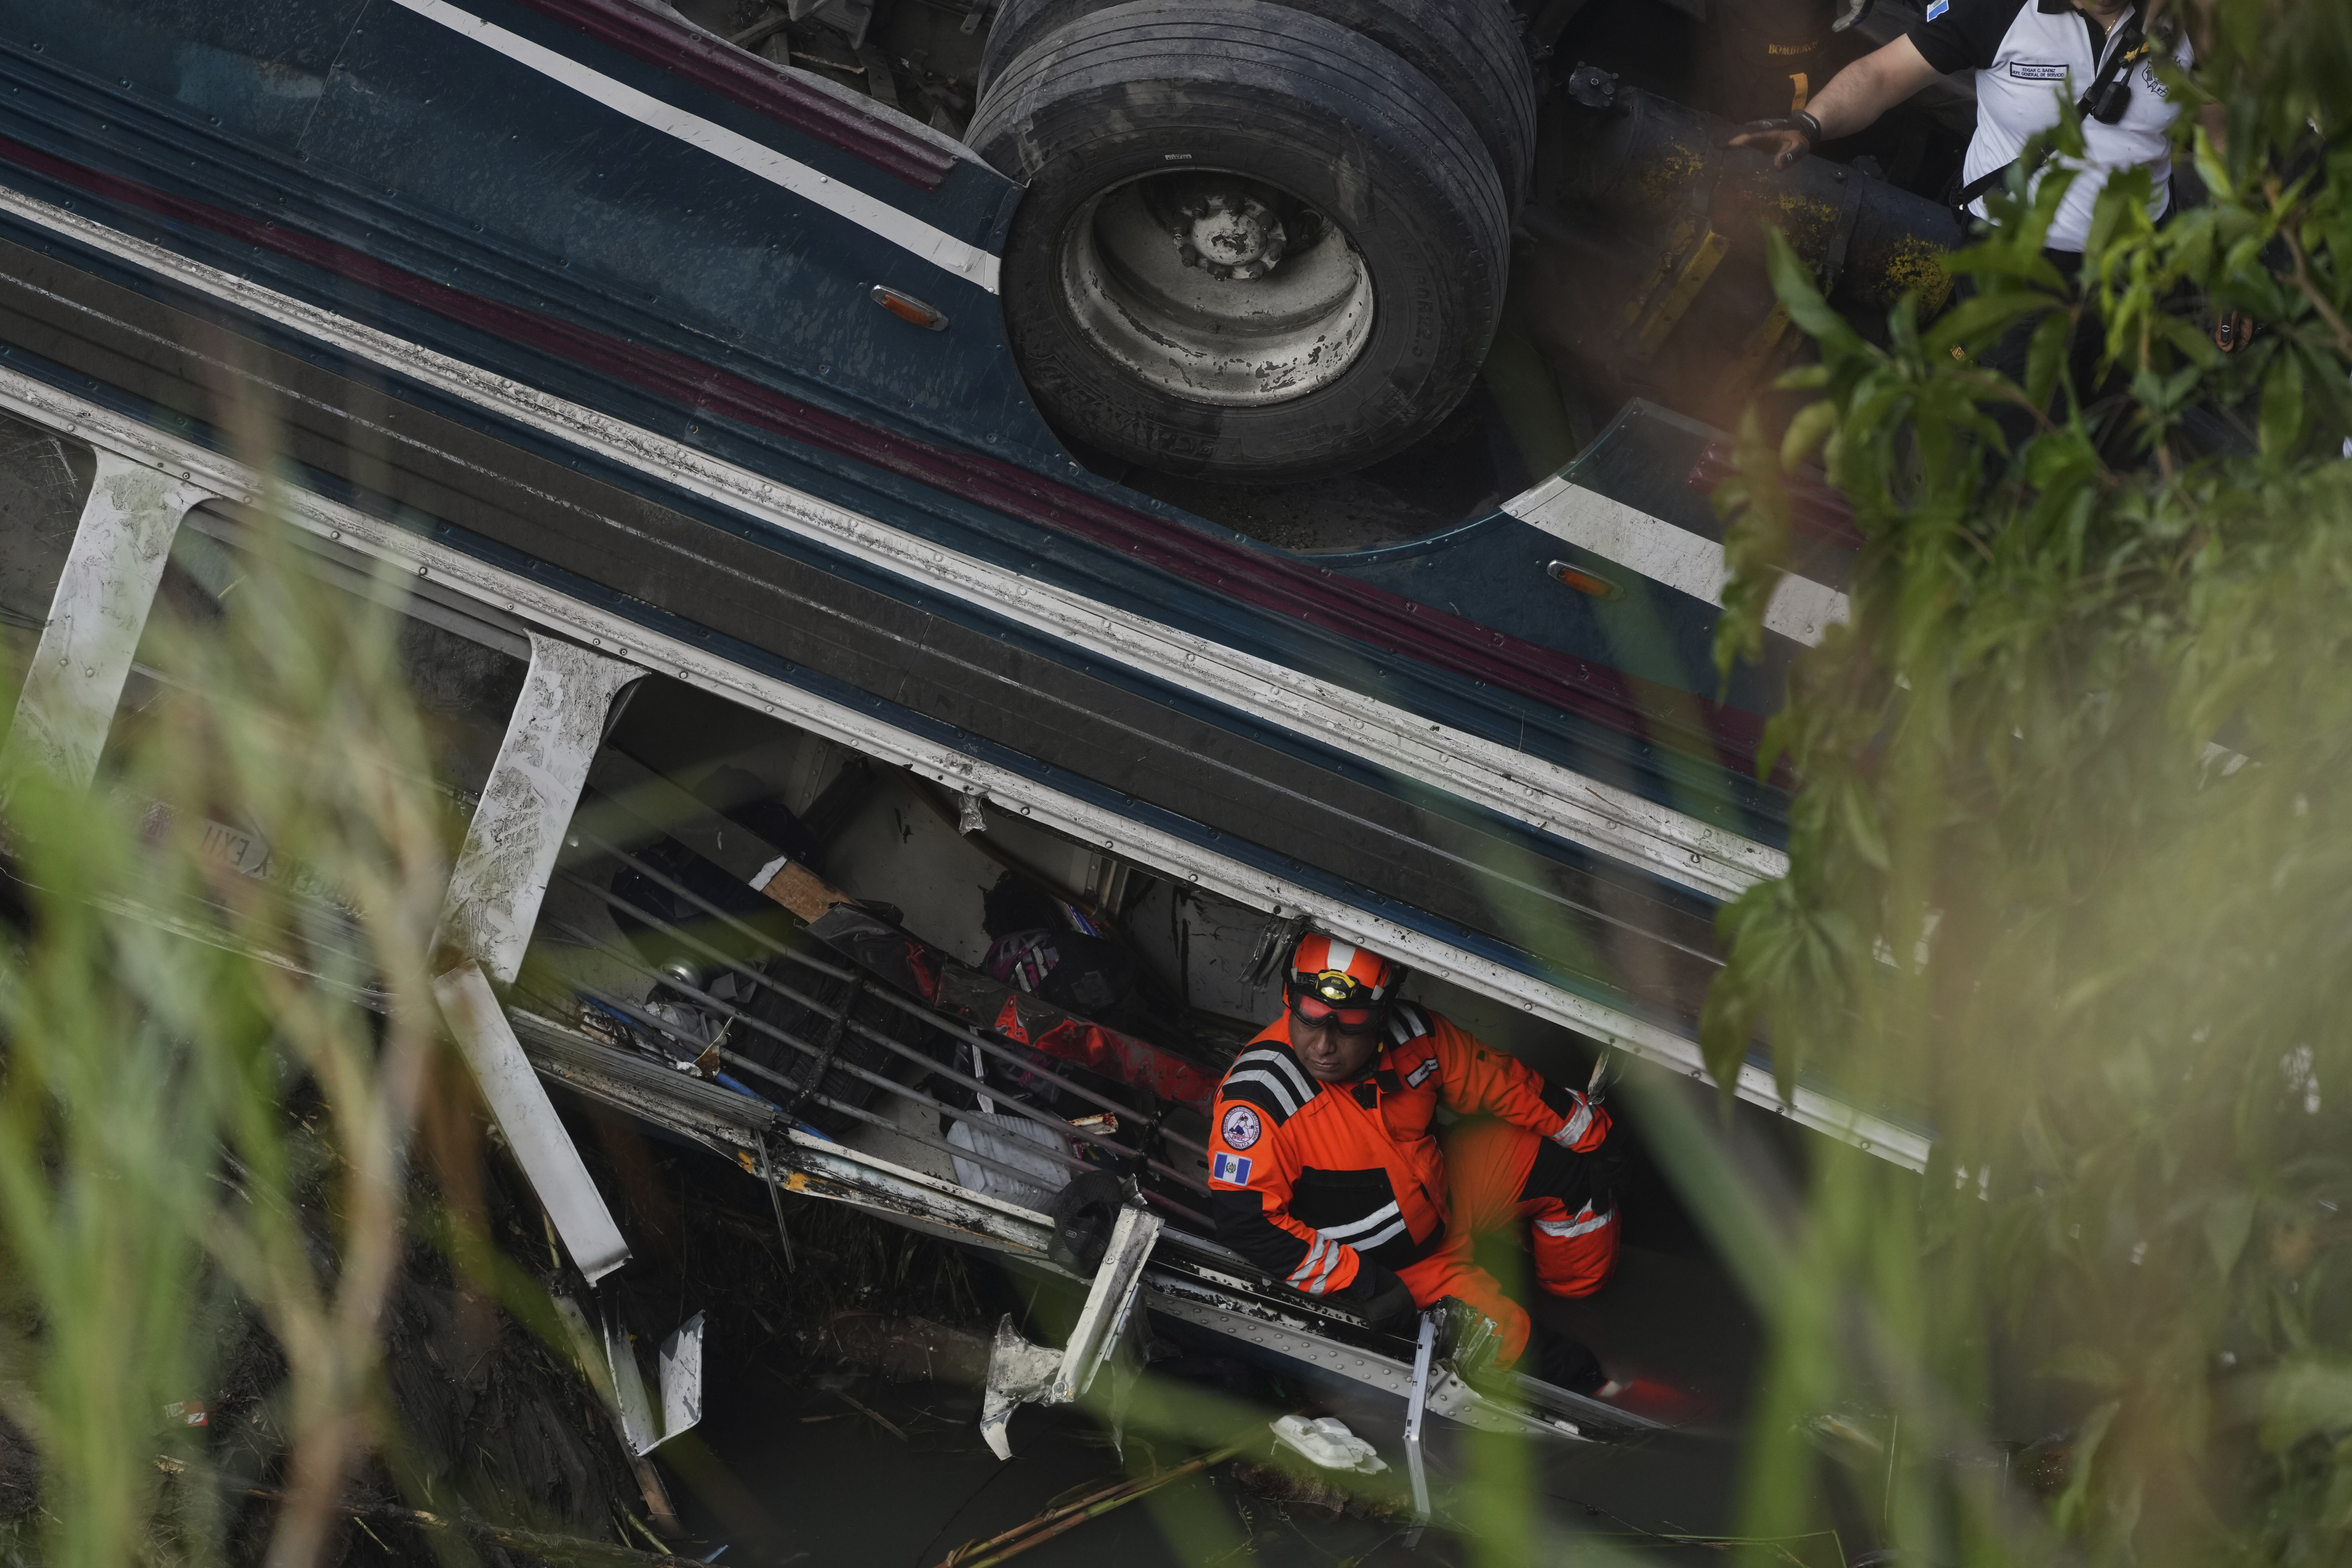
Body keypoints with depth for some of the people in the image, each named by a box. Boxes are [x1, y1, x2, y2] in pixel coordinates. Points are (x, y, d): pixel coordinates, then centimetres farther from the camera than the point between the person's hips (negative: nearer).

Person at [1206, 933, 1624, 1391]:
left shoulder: (1412, 1034, -15)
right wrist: (1357, 1282, -32)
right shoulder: (1258, 1094, -32)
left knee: (1568, 1168, 4)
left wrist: (1594, 1141, 12)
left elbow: (1500, 1081, 0)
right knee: (1508, 1343, -18)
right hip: (1390, 1264, -6)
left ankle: (1575, 1296, 30)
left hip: (1446, 1198, 6)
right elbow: (1245, 1220, -34)